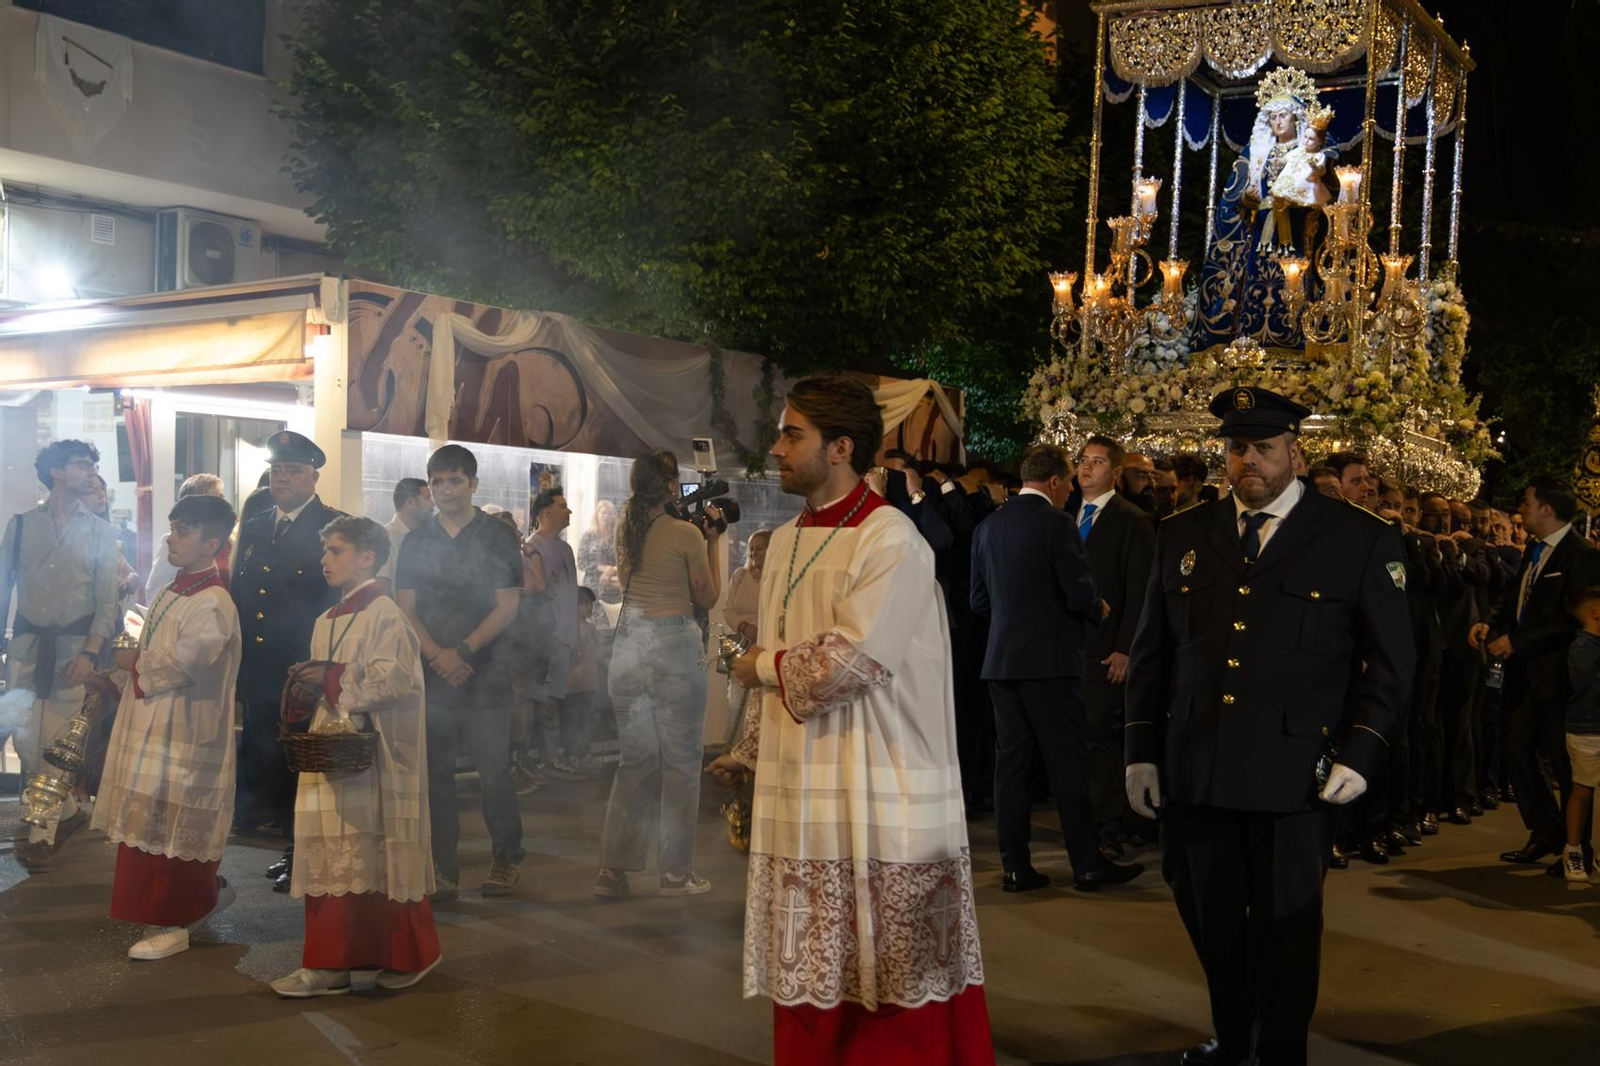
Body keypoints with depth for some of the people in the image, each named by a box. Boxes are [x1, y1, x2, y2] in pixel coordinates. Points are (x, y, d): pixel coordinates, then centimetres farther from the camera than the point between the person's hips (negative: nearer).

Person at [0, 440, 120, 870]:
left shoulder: (100, 532, 3)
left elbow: (107, 601, 0)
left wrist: (89, 653, -11)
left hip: (73, 645, -1)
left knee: (55, 743, -2)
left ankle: (43, 835, 9)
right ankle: (68, 811, 20)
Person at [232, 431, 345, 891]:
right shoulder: (253, 528, 15)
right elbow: (239, 595, 16)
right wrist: (237, 660, 7)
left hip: (308, 672, -6)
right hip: (261, 673, 6)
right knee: (269, 762, 10)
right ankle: (293, 847, 24)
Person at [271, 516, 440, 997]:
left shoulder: (383, 614, -10)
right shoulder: (326, 621, 16)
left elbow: (395, 678, -20)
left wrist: (332, 679, -17)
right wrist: (311, 688, 3)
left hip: (371, 757, -8)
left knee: (376, 856, -2)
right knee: (328, 856, 6)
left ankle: (408, 955, 14)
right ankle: (329, 964, 11)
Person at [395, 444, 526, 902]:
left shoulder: (499, 537, 3)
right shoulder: (415, 542, 12)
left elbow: (507, 607, -3)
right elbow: (405, 608, 6)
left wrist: (462, 651, -13)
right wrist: (437, 657, -9)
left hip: (486, 672, -3)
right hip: (430, 673, 3)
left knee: (493, 770, -4)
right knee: (435, 773, 3)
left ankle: (506, 859, 13)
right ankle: (443, 870, 10)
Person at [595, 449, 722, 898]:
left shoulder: (625, 530, 7)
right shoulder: (686, 533, -9)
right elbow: (707, 598, 1)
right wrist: (712, 542, 8)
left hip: (628, 644, 6)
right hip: (673, 646, -5)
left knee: (635, 759, 13)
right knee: (681, 761, 5)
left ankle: (613, 868, 11)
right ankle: (676, 872, 9)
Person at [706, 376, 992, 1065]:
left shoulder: (891, 541, -13)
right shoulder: (788, 543, 13)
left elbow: (847, 664, -21)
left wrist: (761, 665, -6)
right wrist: (751, 751, 19)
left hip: (879, 804, -7)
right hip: (803, 798, 8)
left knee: (892, 983, 2)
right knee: (813, 979, 13)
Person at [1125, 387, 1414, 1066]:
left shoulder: (1362, 541, 0)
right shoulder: (1182, 537, 9)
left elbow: (1389, 664, 2)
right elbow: (1150, 655, 12)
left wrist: (1360, 755, -7)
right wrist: (1142, 752, 7)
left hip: (1296, 776, -3)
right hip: (1193, 774, 3)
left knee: (1285, 928, 7)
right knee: (1208, 920, 13)